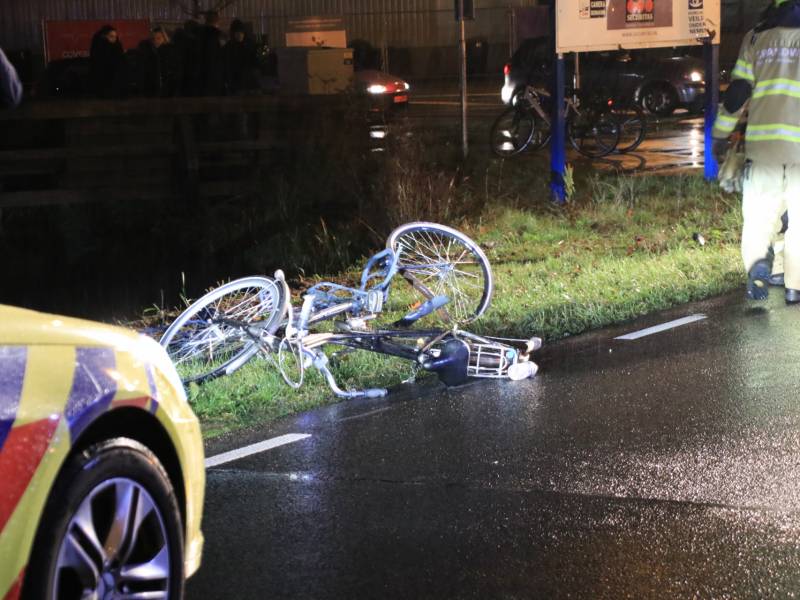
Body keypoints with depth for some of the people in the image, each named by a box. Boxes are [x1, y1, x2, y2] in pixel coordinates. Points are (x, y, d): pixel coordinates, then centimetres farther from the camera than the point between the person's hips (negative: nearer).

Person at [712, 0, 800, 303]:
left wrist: (720, 134, 15)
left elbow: (737, 91, 5)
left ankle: (757, 259, -17)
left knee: (759, 211, 10)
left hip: (763, 141, 1)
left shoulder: (756, 38, 8)